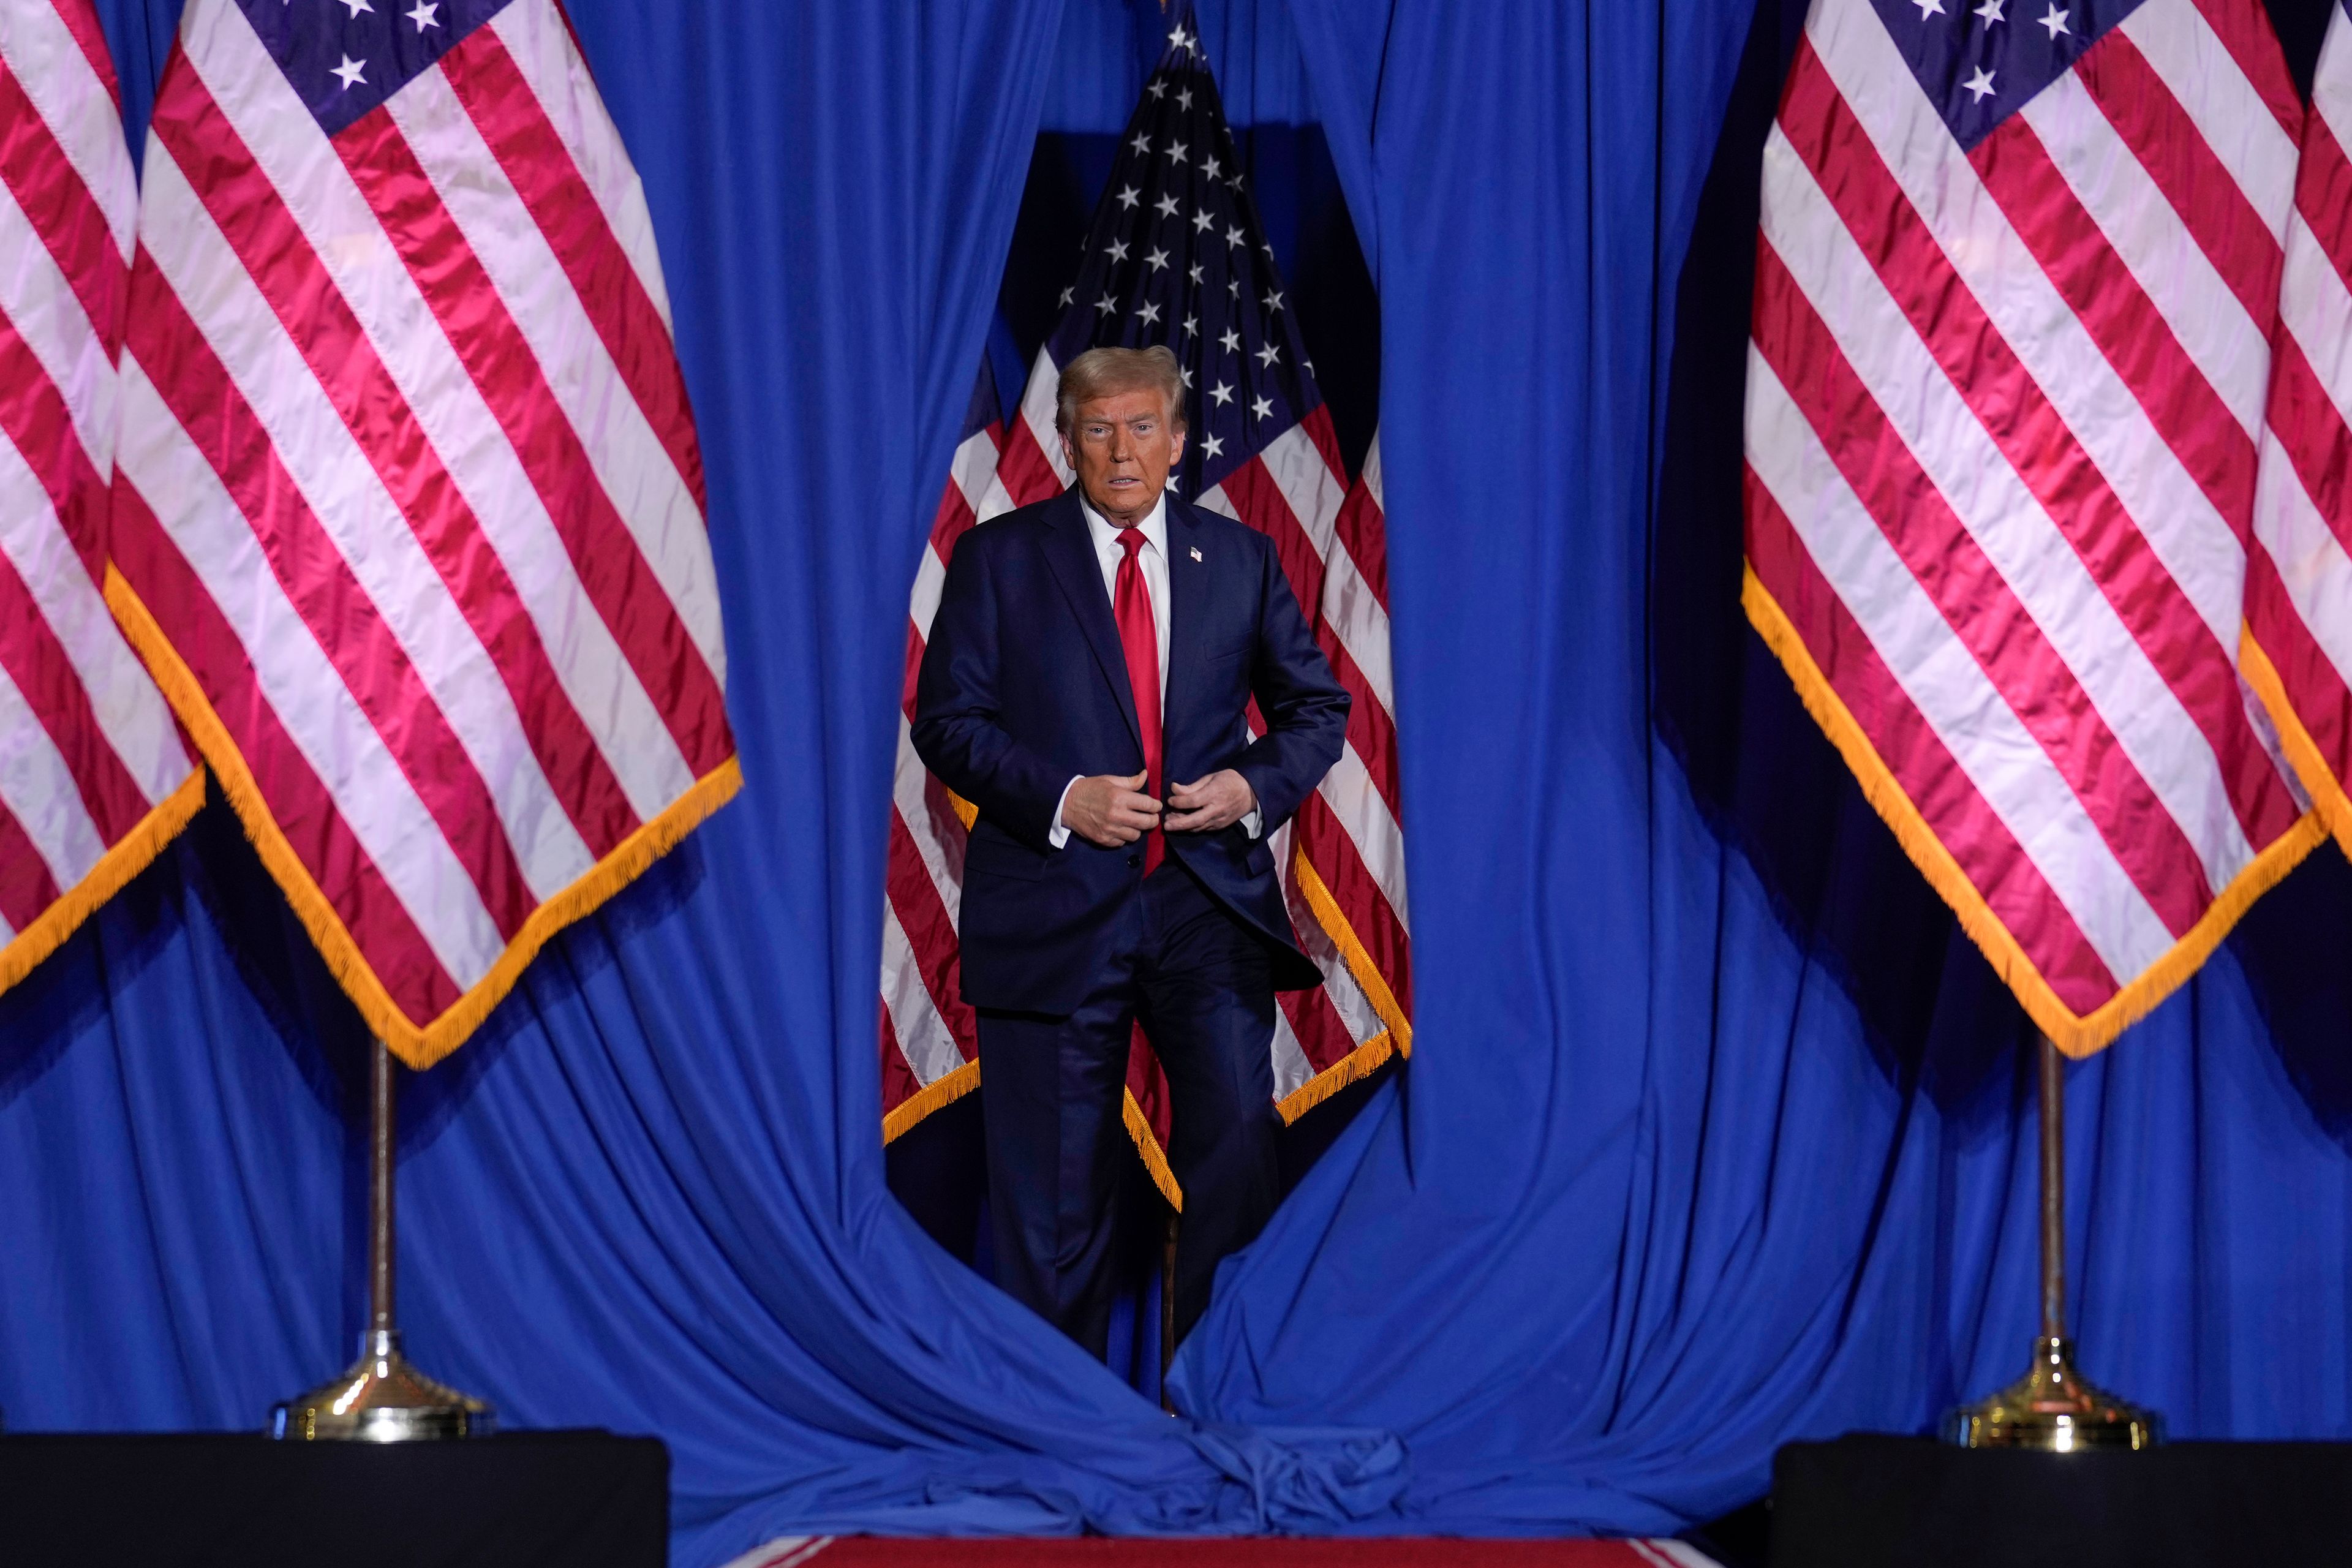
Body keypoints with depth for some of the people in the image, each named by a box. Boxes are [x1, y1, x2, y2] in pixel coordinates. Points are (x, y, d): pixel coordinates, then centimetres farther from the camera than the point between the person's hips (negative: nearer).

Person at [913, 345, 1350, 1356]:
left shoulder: (1240, 559, 11)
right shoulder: (998, 558, 4)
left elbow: (1316, 705, 16)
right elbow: (947, 720, 0)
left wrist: (1257, 786, -5)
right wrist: (1061, 799, -15)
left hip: (1209, 904, 2)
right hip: (1056, 910, -1)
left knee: (1241, 1144, -10)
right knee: (1054, 1187, 3)